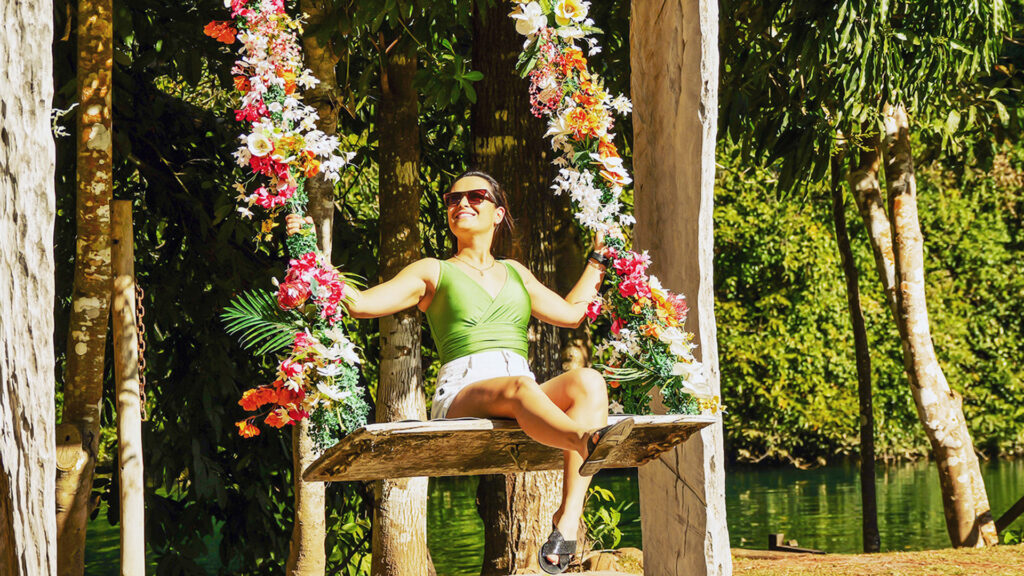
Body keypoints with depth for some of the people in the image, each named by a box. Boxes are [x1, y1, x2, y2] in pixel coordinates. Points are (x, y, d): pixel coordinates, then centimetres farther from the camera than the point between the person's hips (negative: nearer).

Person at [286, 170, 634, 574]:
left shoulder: (515, 274, 32)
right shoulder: (433, 273, 20)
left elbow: (571, 312, 39)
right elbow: (359, 303, 10)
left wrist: (598, 259, 44)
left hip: (522, 388, 4)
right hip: (460, 395, -4)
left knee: (587, 382, -30)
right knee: (519, 389, -40)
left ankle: (567, 519, -47)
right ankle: (588, 443, -73)